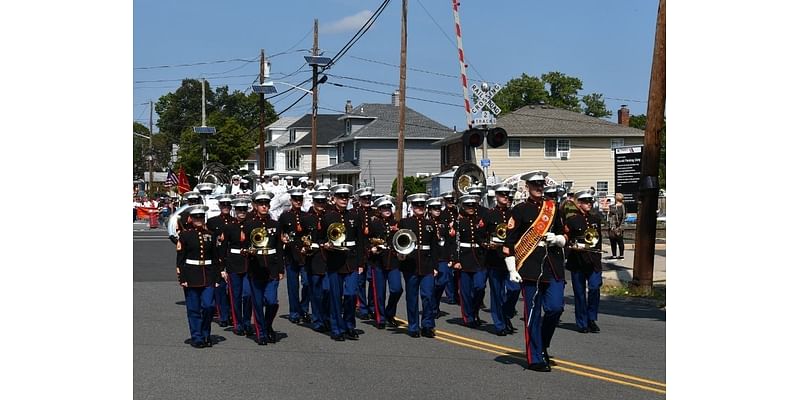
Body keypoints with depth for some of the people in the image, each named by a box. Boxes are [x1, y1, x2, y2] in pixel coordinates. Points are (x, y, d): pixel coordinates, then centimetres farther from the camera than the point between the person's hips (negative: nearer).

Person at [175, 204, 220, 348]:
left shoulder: (209, 234, 9)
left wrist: (216, 277, 7)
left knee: (208, 306, -5)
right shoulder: (184, 235, 0)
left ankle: (205, 335, 14)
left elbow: (215, 257, 12)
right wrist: (182, 278, -9)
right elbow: (180, 259, -3)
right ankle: (197, 338, 12)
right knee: (194, 309, 2)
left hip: (208, 277, 2)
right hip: (191, 276, -2)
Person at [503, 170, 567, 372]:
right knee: (533, 314, 1)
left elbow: (563, 237, 20)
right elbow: (509, 242, -3)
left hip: (554, 267, 4)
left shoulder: (553, 208, 13)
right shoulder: (519, 210, 0)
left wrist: (557, 239, -4)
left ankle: (542, 345, 19)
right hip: (530, 268, -4)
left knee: (556, 307, -6)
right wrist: (512, 270, -10)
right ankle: (535, 358, 9)